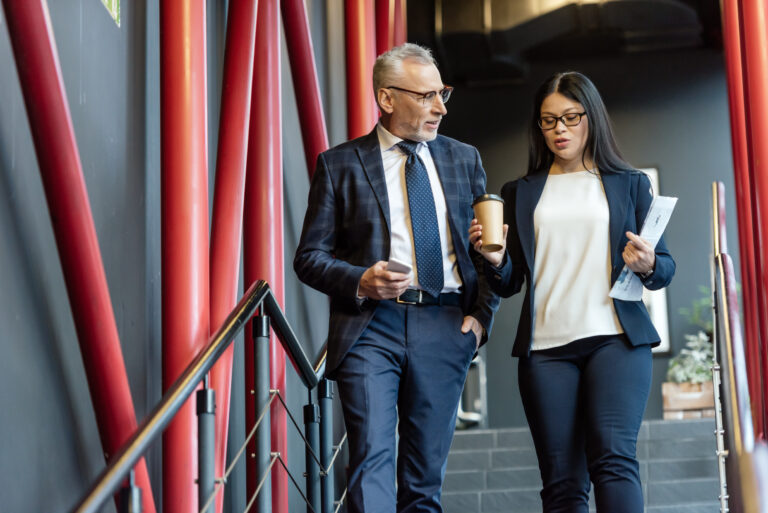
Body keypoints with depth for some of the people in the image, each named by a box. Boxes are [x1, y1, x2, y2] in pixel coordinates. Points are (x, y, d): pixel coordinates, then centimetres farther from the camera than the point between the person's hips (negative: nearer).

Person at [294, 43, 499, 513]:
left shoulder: (464, 159, 14)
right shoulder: (339, 165, 4)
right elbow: (310, 256, 3)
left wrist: (482, 314, 4)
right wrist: (360, 280, -15)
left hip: (446, 328, 3)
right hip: (371, 324, -3)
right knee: (372, 458, -14)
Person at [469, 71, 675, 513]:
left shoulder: (630, 185, 14)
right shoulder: (520, 193, 17)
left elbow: (665, 267, 13)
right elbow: (509, 284, 13)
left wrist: (648, 266, -11)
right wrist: (495, 259, -9)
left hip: (615, 339, -2)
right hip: (545, 348, 2)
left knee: (613, 458, -19)